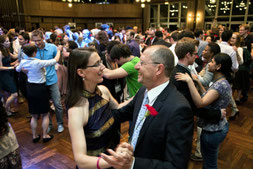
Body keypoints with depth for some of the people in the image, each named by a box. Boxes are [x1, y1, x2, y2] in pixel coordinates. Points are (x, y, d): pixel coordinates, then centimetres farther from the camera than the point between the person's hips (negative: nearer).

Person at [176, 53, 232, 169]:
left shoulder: (221, 84, -26)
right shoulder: (220, 82, 6)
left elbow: (200, 103, -36)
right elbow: (207, 96, 12)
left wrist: (190, 81, -38)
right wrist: (198, 83, 7)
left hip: (213, 130, -9)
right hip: (215, 127, 10)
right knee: (207, 159, 27)